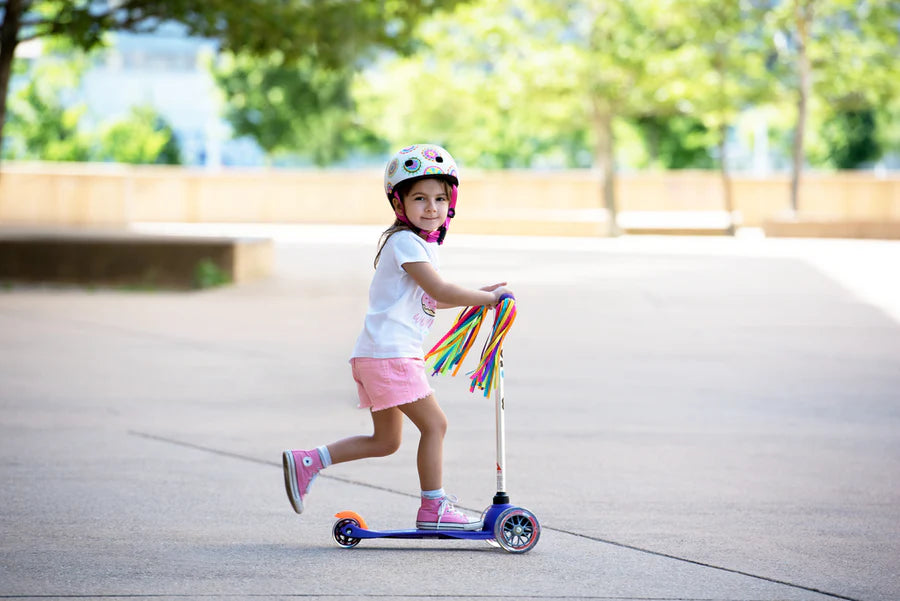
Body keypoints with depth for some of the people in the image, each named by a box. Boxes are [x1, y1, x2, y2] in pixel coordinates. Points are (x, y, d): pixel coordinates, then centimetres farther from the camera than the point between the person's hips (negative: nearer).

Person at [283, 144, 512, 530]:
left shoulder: (421, 244, 19)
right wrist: (487, 298, -8)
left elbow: (430, 299, 28)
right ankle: (433, 509, 0)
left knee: (385, 440, 14)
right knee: (433, 424, -6)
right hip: (389, 353, -10)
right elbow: (440, 291, -19)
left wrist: (478, 295, 21)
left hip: (377, 354, 10)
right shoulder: (406, 242, -12)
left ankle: (307, 462, 15)